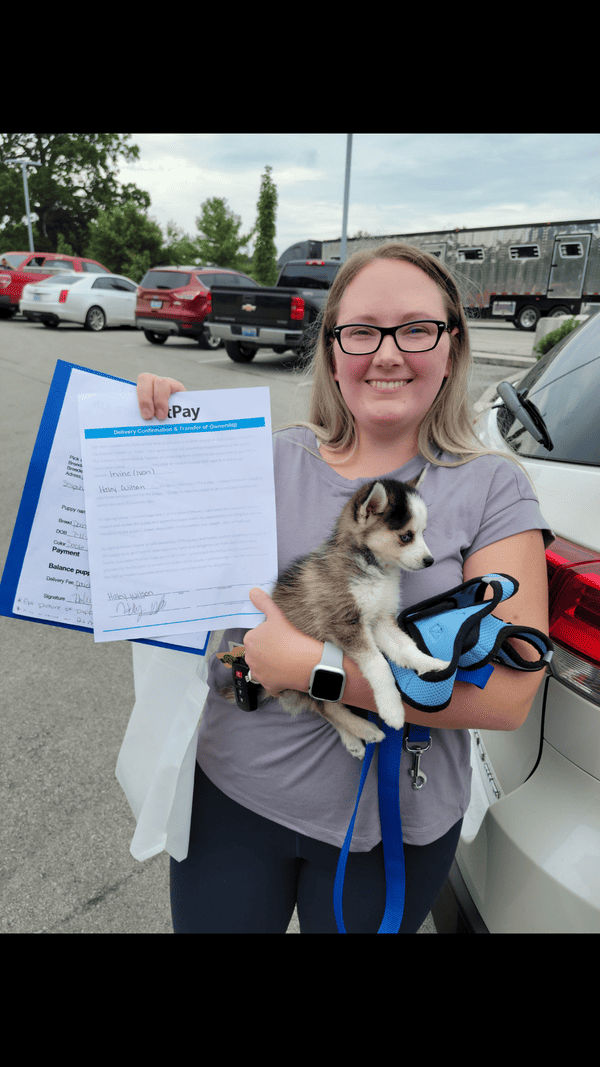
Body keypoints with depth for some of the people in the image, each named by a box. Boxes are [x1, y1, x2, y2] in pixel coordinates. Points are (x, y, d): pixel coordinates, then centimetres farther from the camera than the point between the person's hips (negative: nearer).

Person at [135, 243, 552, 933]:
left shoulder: (492, 490, -12)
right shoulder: (274, 457, -5)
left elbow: (507, 695, -18)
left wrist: (311, 664, -24)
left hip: (386, 830, -1)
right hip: (230, 792, 2)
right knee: (206, 921, 21)